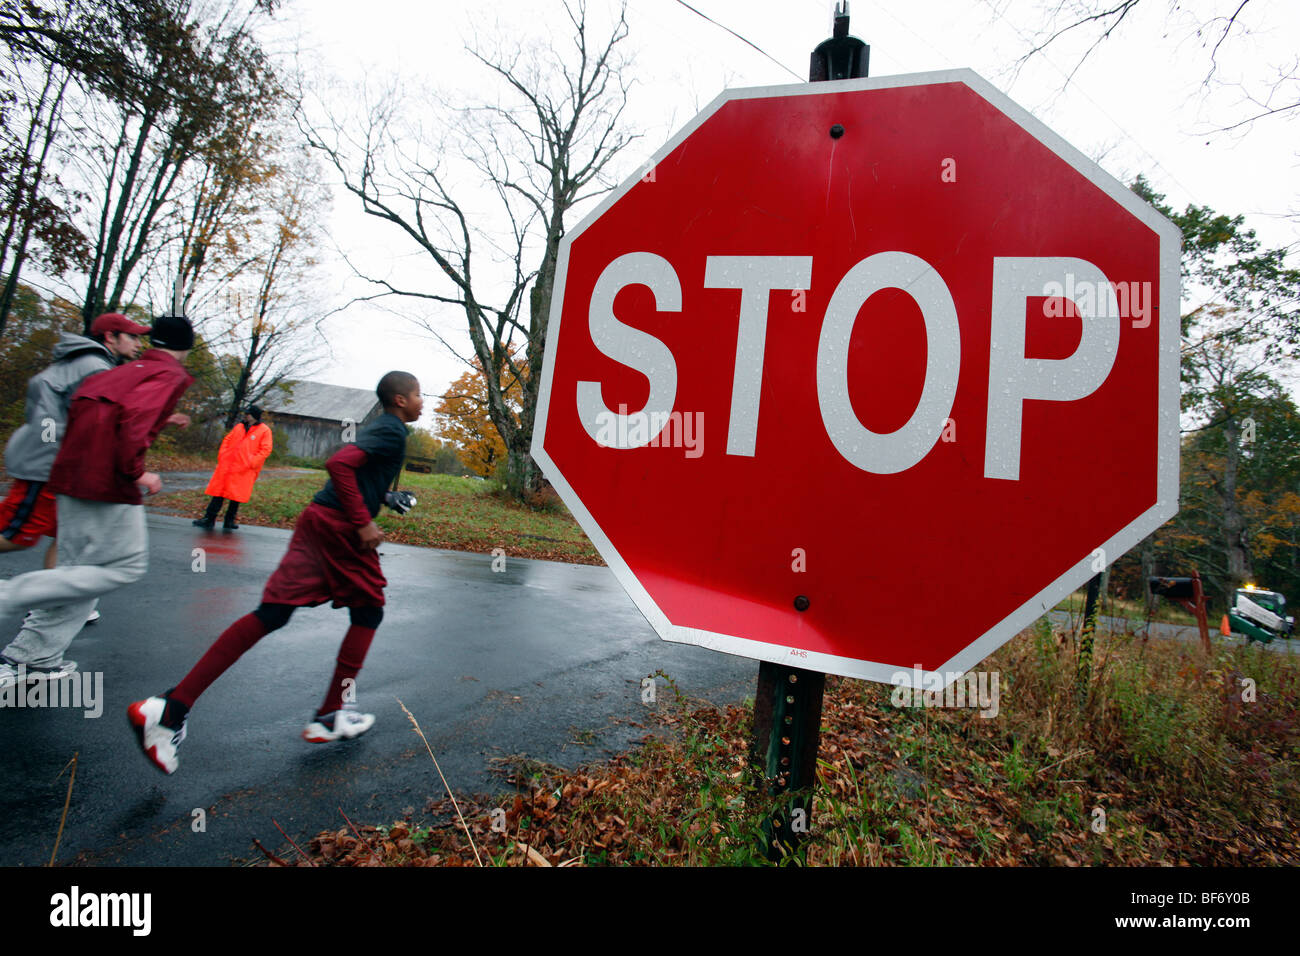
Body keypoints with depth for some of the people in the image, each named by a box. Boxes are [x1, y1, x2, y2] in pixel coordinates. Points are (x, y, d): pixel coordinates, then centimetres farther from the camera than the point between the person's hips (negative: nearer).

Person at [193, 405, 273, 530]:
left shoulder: (264, 431, -3)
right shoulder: (239, 427, 14)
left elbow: (265, 449, -9)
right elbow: (227, 440, 20)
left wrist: (251, 463, -16)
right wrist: (222, 454, 5)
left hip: (244, 470, -5)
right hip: (226, 466, 5)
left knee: (236, 496, 2)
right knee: (218, 492, 5)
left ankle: (229, 521, 16)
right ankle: (209, 519, 11)